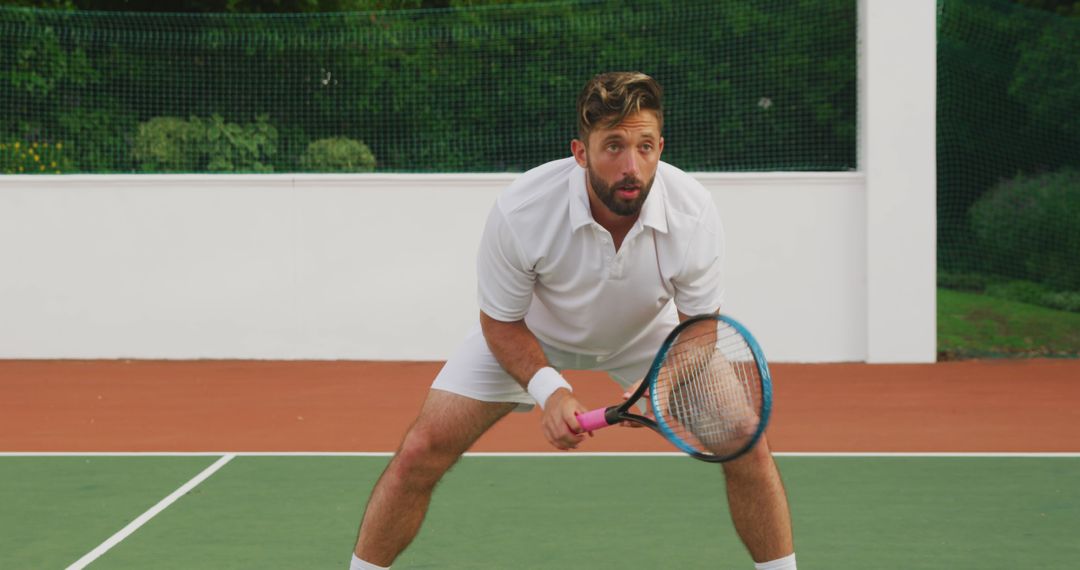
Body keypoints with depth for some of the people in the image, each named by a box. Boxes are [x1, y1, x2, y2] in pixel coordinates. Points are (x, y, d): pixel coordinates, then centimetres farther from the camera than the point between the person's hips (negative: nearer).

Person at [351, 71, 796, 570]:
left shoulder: (694, 213, -31)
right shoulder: (520, 210, -35)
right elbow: (501, 322, -18)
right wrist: (548, 389, -35)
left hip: (649, 334, 1)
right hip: (531, 335, -1)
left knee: (746, 446, -13)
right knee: (420, 453, -14)